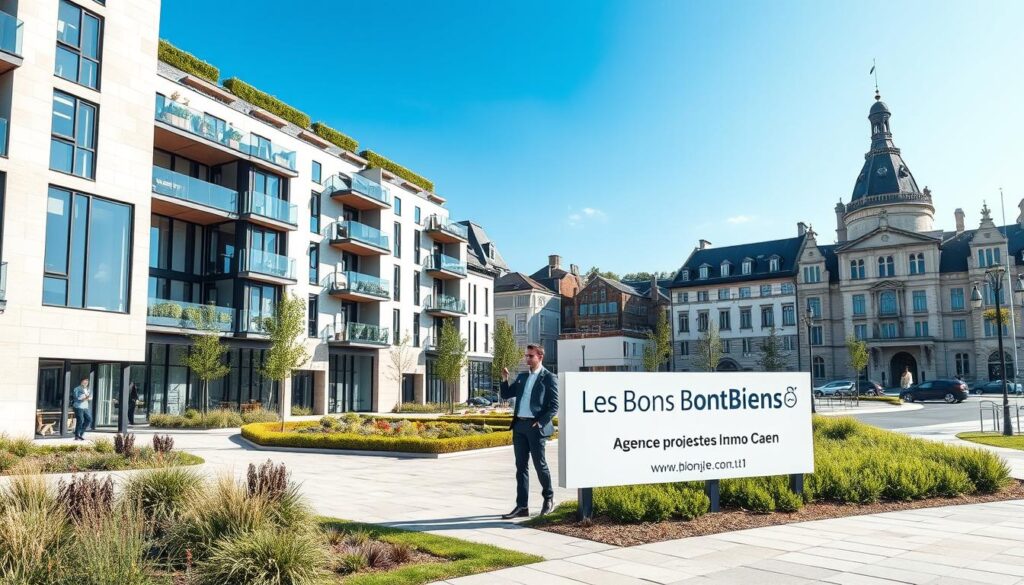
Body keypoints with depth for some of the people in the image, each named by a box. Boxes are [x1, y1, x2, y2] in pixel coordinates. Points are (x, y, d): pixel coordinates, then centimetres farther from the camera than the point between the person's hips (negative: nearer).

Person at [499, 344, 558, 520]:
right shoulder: (522, 377, 15)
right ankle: (522, 506, 10)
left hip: (536, 427, -6)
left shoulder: (549, 378, -3)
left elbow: (554, 406, -7)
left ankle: (548, 498, 25)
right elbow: (506, 395, 15)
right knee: (521, 466, 6)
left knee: (540, 465, 2)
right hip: (519, 426, 6)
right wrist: (504, 379, 0)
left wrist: (540, 423, -13)